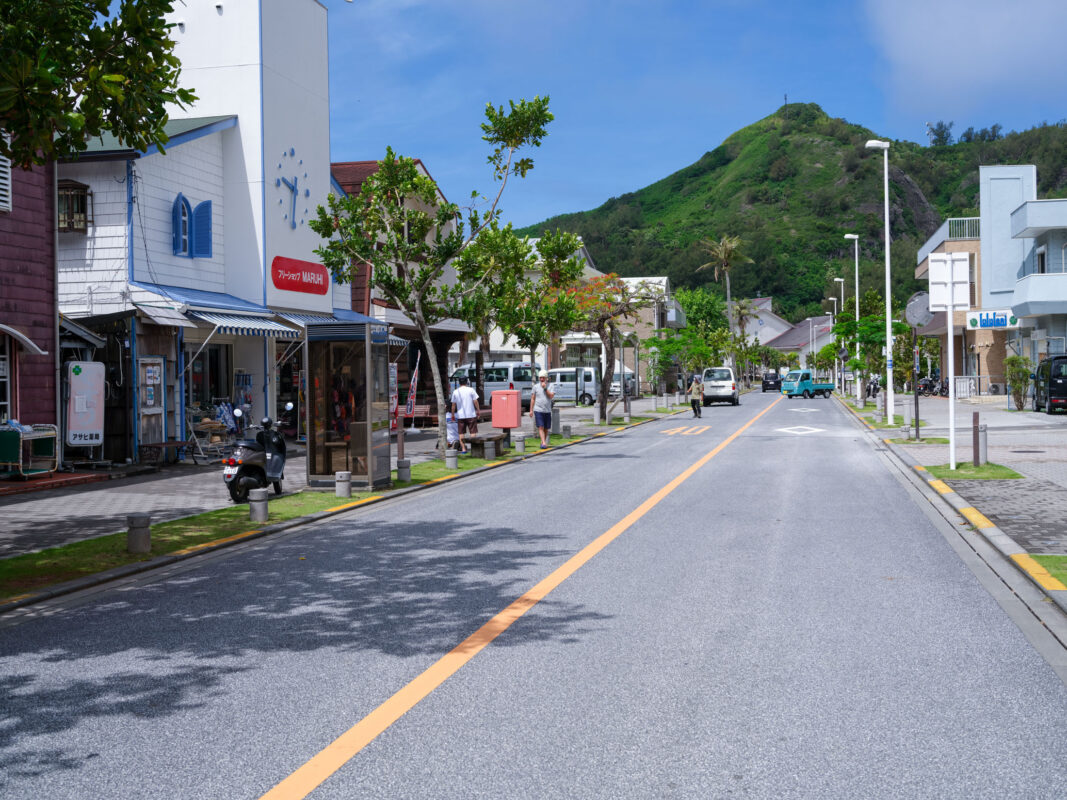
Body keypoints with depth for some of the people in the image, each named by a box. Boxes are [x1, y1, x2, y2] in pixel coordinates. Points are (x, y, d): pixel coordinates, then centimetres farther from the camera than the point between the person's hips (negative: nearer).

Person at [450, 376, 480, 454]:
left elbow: (453, 405, 5)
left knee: (461, 433, 7)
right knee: (473, 432, 4)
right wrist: (478, 411, 6)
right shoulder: (471, 390, -4)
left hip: (460, 415, 2)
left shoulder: (455, 392, 3)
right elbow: (475, 402, -4)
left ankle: (463, 449, 5)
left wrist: (453, 414, 15)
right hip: (471, 415, -2)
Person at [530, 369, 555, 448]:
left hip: (547, 411, 2)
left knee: (546, 428, 8)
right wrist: (531, 410, 2)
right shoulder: (536, 386, 3)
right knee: (541, 427, -12)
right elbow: (532, 398, 6)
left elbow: (551, 396, -10)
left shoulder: (550, 386, 5)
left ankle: (543, 442, 23)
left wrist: (545, 388, -17)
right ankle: (544, 443, -19)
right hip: (538, 410, -2)